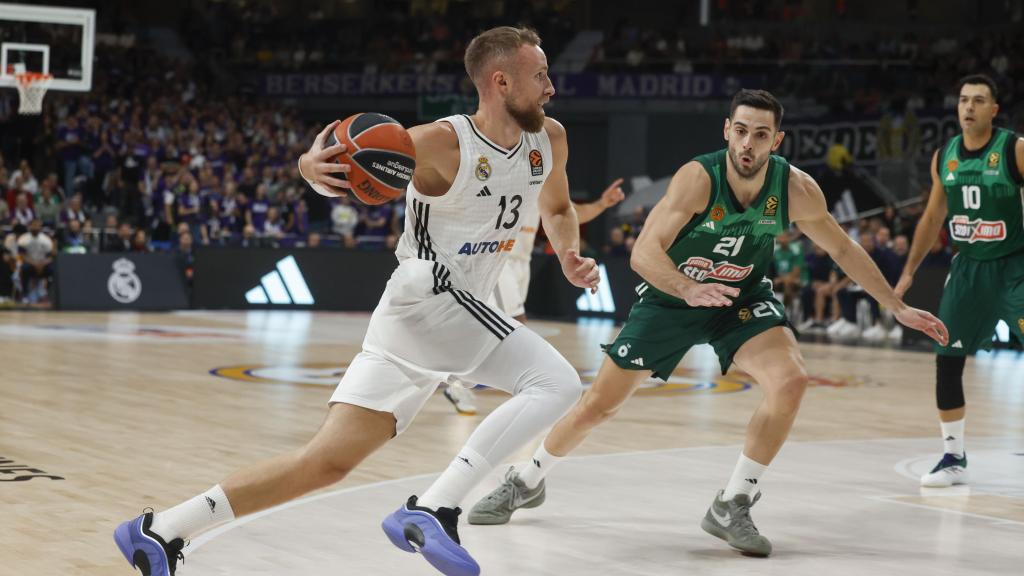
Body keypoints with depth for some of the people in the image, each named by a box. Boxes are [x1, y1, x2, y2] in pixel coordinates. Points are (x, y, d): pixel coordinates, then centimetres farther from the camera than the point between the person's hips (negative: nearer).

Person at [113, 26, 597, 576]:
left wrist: (569, 256, 4)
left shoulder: (548, 139, 6)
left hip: (451, 313, 7)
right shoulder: (444, 142, -16)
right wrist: (314, 165, -34)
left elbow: (558, 209, 25)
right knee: (557, 383, -20)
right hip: (428, 298, -7)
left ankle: (157, 531, 5)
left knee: (329, 459, 1)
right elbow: (338, 165, -9)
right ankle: (431, 511, -23)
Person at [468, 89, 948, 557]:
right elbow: (643, 253, -34)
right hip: (670, 299, -2)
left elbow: (843, 249, -3)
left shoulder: (796, 189, -20)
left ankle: (731, 507, -10)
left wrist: (898, 308, -1)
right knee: (598, 404, 3)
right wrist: (691, 290, -53)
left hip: (742, 298, 2)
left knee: (791, 381, -24)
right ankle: (526, 483, 30)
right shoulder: (698, 178, -29)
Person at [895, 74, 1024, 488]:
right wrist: (909, 272, 14)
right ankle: (953, 458, 16)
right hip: (968, 267, 5)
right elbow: (933, 217, 15)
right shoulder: (944, 156, 4)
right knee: (946, 359, 3)